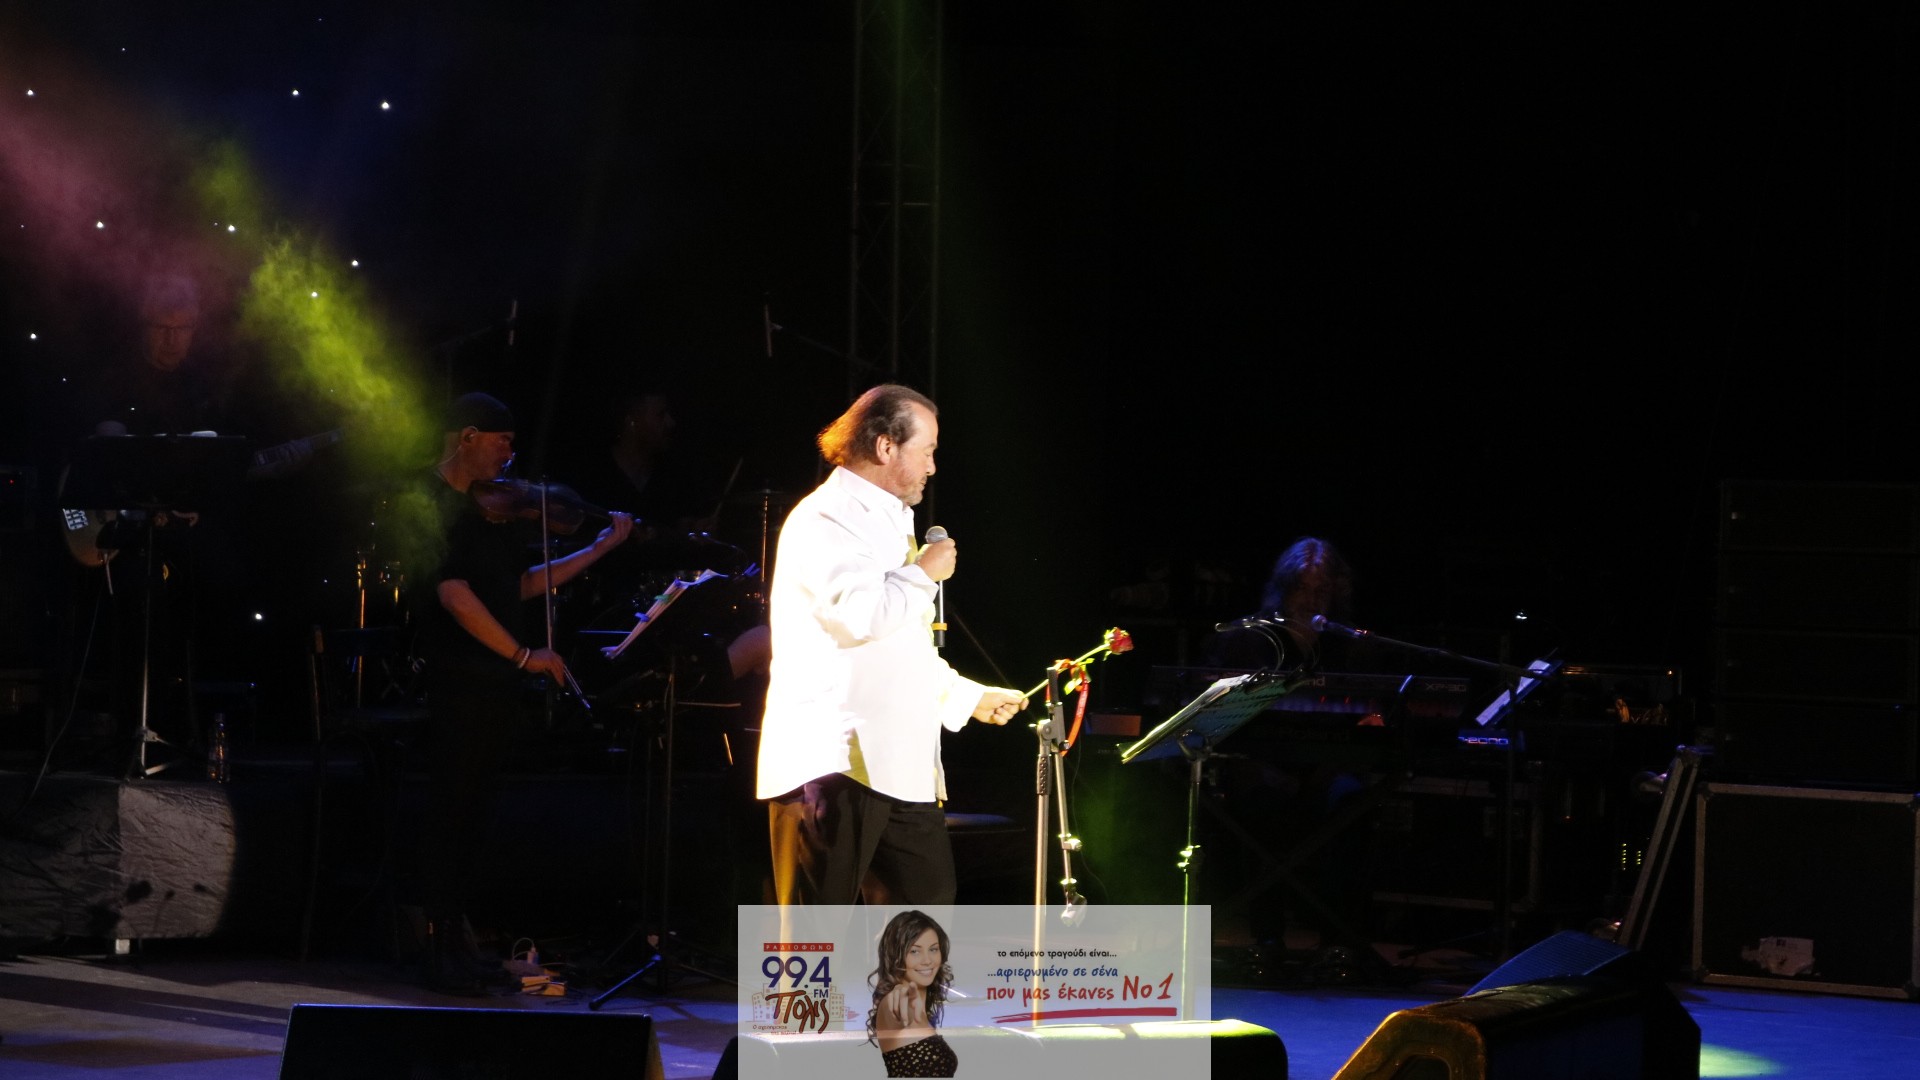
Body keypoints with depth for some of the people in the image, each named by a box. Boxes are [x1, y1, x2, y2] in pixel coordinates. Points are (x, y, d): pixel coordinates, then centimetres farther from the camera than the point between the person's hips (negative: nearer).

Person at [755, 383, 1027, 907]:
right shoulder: (826, 519, -9)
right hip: (833, 765, -10)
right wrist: (924, 573, -8)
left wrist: (971, 696, 31)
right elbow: (860, 613, -25)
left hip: (898, 766, 10)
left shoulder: (889, 522, 25)